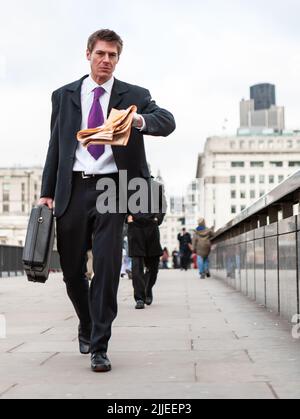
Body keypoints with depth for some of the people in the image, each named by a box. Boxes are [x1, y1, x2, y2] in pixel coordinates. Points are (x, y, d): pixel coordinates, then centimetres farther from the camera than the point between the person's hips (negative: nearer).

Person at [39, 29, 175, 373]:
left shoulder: (134, 96, 7)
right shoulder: (64, 96, 13)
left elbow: (167, 122, -11)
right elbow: (55, 147, 13)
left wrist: (140, 120, -33)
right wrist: (47, 191, 5)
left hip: (112, 188, -2)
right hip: (72, 189, 2)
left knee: (107, 266, -8)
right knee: (71, 268, 8)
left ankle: (99, 347, -1)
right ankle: (87, 326, 35)